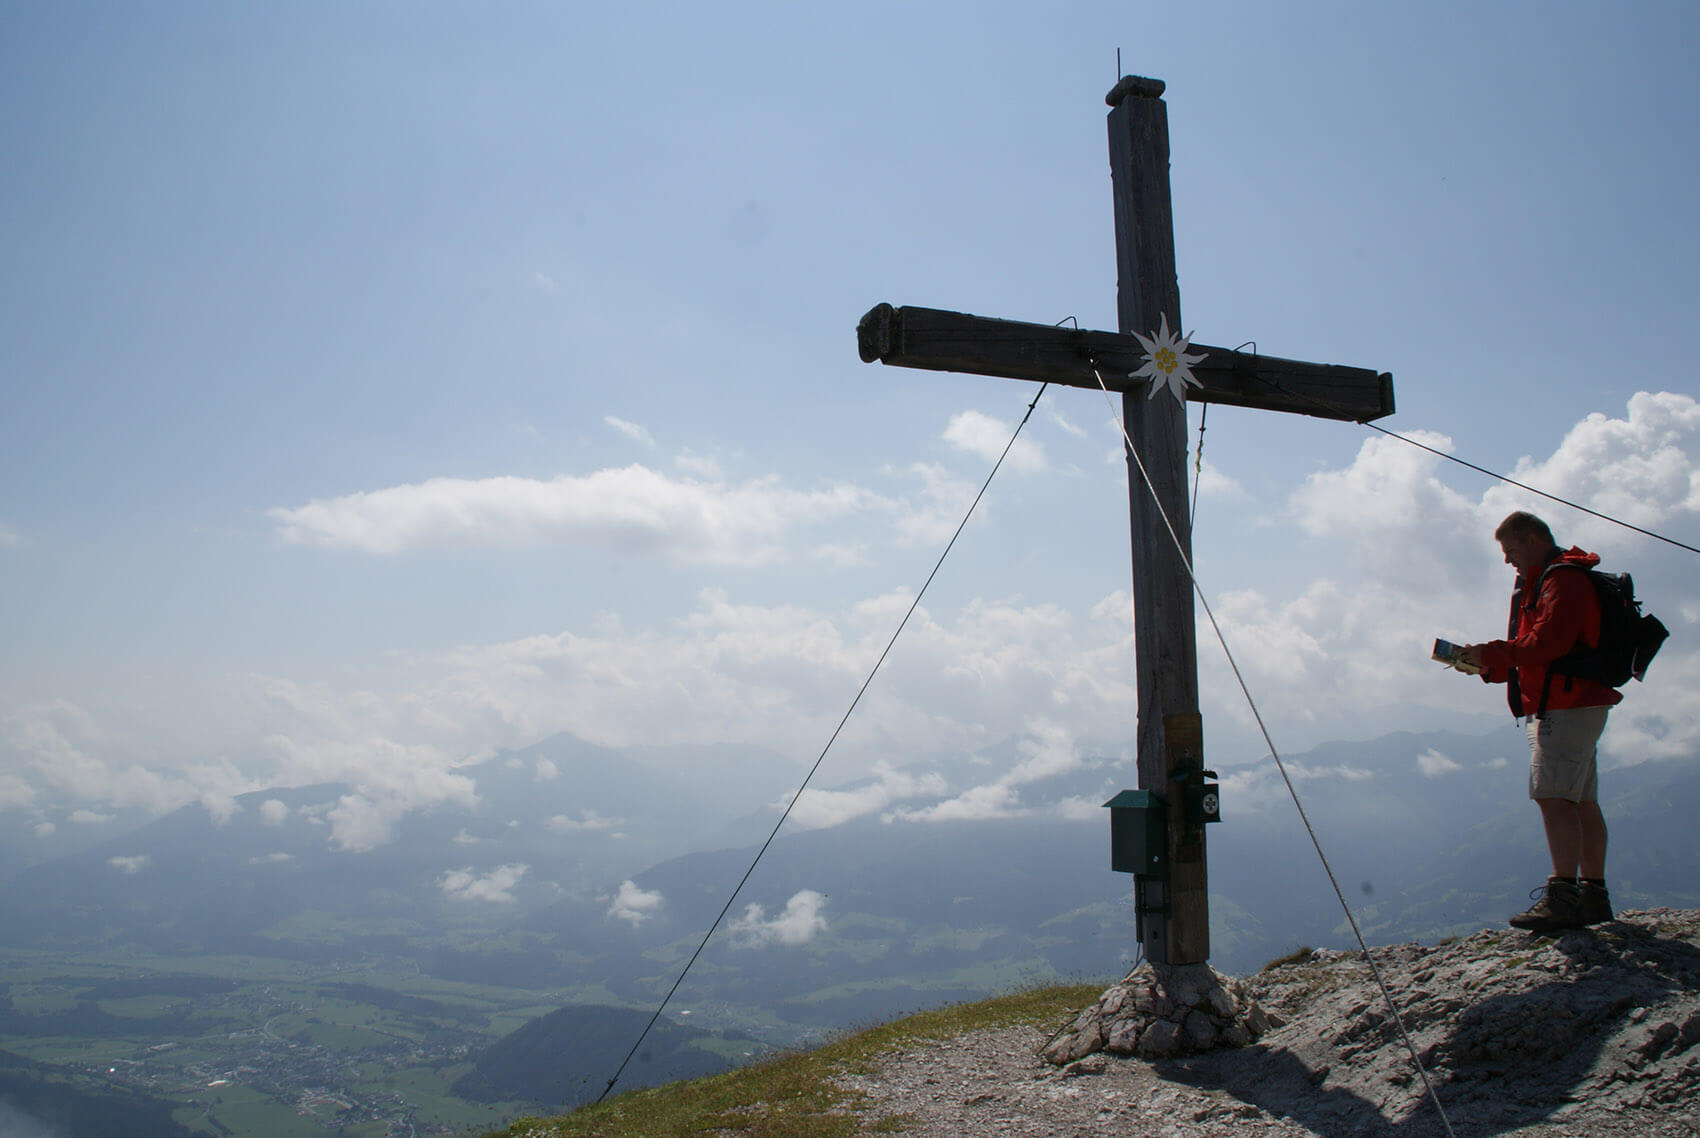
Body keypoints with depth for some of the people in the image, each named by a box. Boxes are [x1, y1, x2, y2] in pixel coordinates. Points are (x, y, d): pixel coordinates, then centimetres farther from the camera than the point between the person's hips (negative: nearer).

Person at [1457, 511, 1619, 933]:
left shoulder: (1563, 580, -10)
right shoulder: (1538, 584, 23)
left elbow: (1547, 643, -22)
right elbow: (1534, 654, 22)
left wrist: (1492, 653, -14)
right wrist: (1487, 664, 8)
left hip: (1568, 705, -11)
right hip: (1561, 705, 11)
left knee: (1555, 796, -16)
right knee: (1581, 802, 11)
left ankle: (1563, 897, -20)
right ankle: (1593, 895, 16)